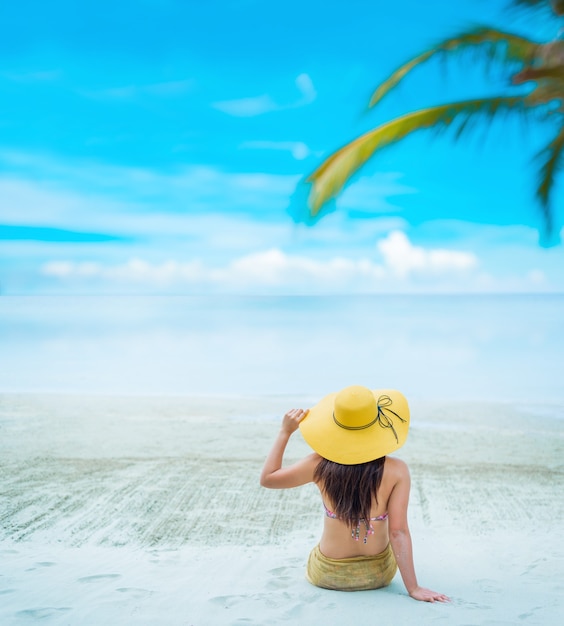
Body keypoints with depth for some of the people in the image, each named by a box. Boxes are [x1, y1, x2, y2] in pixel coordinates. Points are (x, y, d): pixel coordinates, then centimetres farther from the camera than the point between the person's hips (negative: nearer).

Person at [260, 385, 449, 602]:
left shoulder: (321, 465, -18)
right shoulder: (396, 471, -21)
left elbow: (267, 478, -4)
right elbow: (398, 532, -22)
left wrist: (285, 432, -1)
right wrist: (413, 588, -15)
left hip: (326, 576, 2)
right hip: (378, 576, -1)